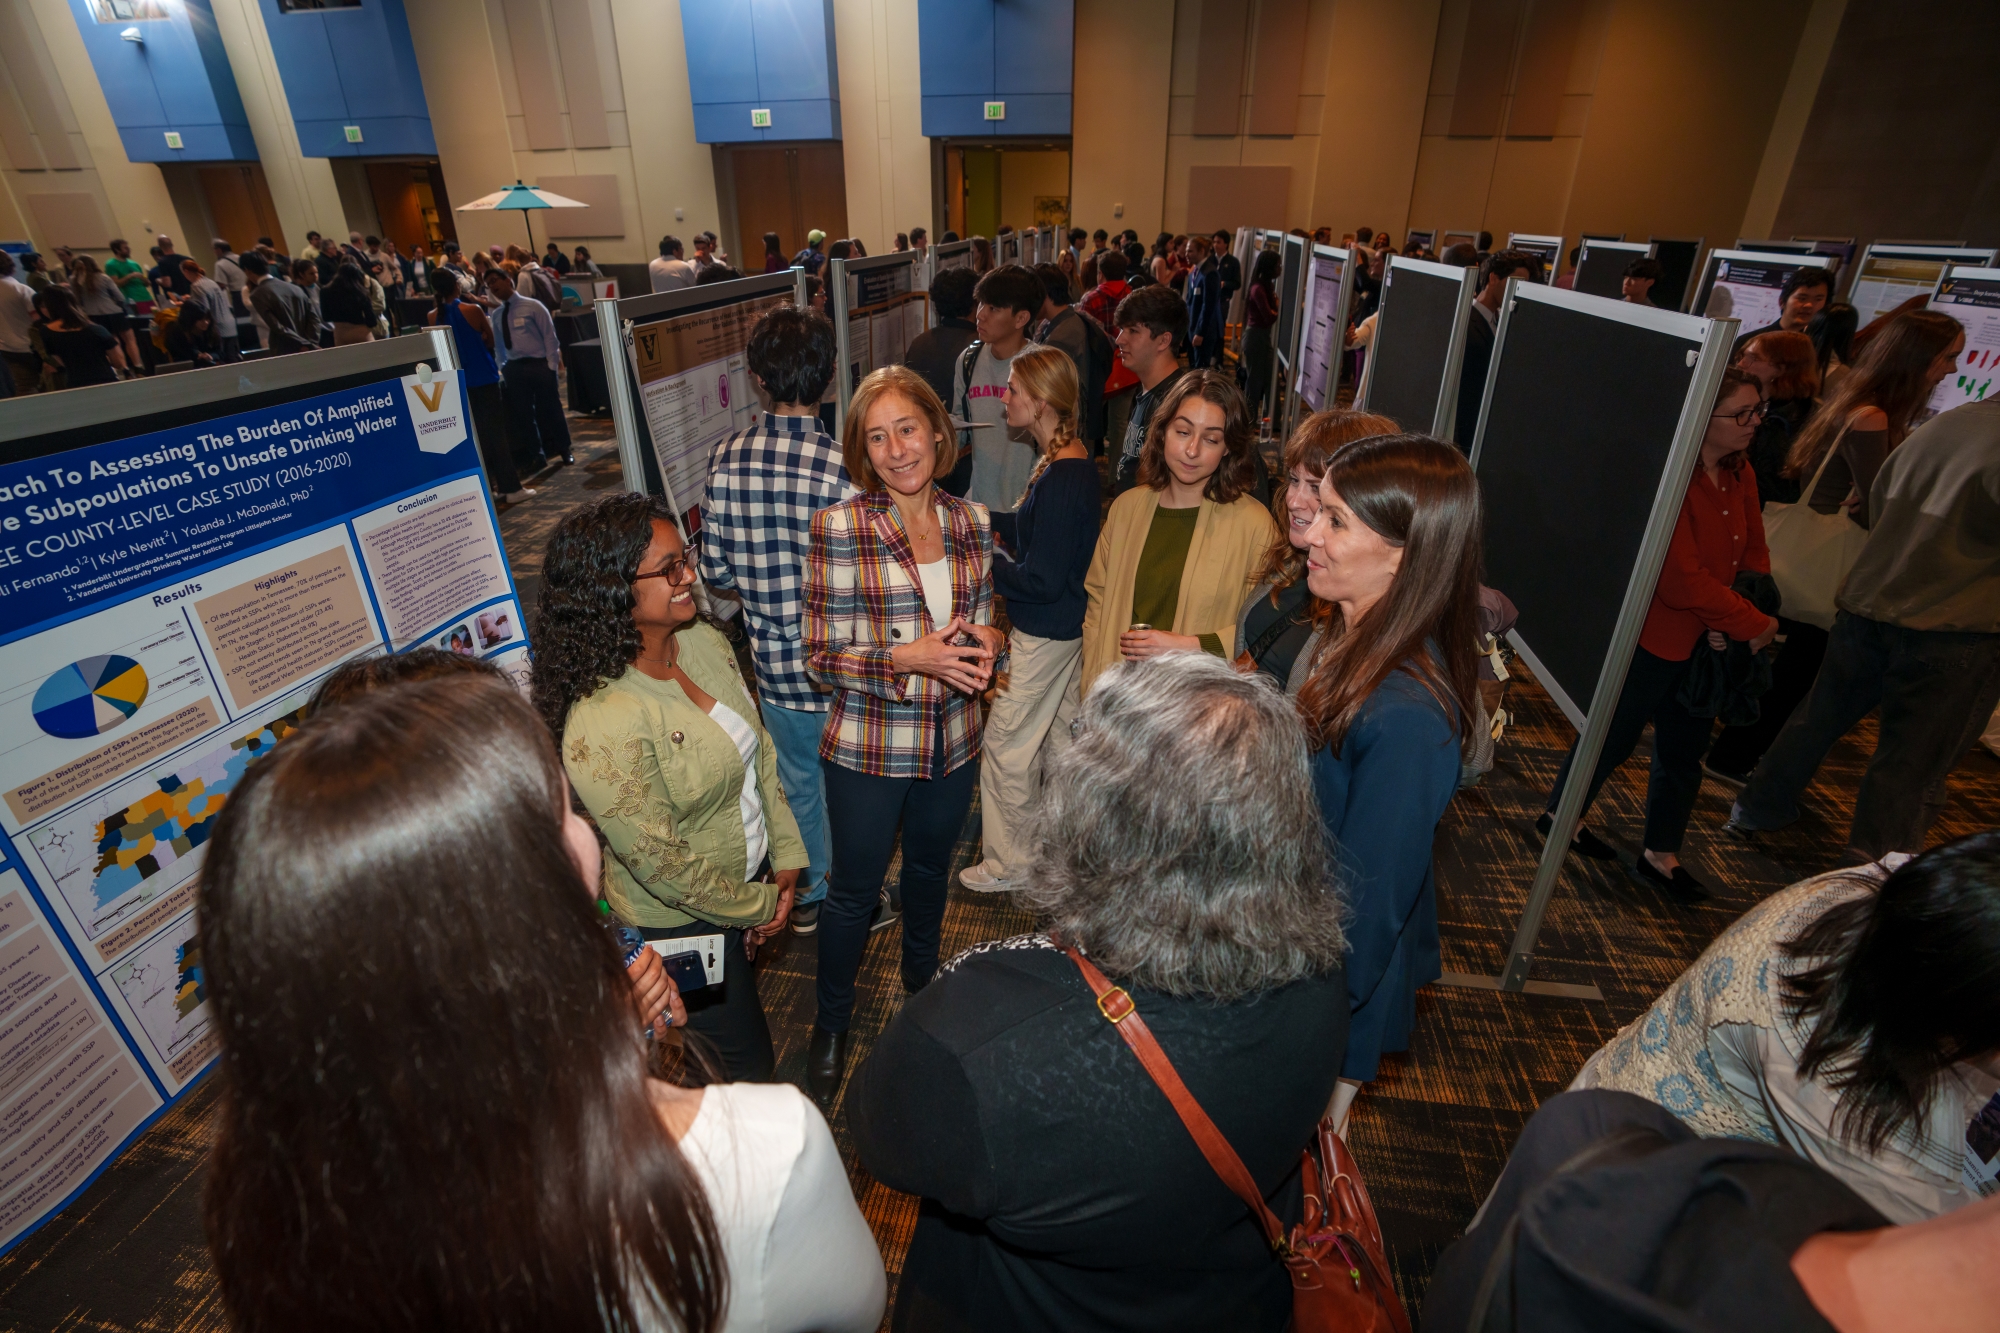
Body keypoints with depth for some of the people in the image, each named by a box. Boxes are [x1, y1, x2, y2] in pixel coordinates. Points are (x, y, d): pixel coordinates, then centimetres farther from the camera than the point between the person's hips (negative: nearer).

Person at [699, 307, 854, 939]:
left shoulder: (725, 460, -8)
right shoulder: (843, 467, -22)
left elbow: (716, 575, -1)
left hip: (774, 662, 4)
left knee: (798, 784, 23)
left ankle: (807, 896, 42)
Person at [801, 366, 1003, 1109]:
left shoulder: (972, 523, -2)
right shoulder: (839, 529, -15)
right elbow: (822, 657, -14)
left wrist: (986, 644, -15)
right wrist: (911, 659, -28)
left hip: (954, 742, 4)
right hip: (868, 749, -4)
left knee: (930, 867, 26)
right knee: (856, 890, 14)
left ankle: (921, 983, 55)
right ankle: (830, 1023, 41)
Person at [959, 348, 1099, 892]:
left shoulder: (1061, 478, -26)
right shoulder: (1073, 460, 5)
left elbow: (1040, 580, -25)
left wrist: (990, 561, -11)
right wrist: (1002, 546, 5)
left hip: (1043, 633, -10)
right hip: (1066, 625, 10)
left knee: (1006, 744, 4)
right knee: (1059, 734, 20)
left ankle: (1007, 863, 21)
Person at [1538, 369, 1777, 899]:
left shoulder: (1739, 475, 3)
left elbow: (1755, 552, 8)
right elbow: (1682, 581, -26)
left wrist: (1730, 621, -8)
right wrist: (1754, 623, -17)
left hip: (1711, 642, 8)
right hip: (1655, 638, -8)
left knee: (1685, 750, 17)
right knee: (1615, 735, 9)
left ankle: (1661, 856, 32)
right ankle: (1559, 815, 32)